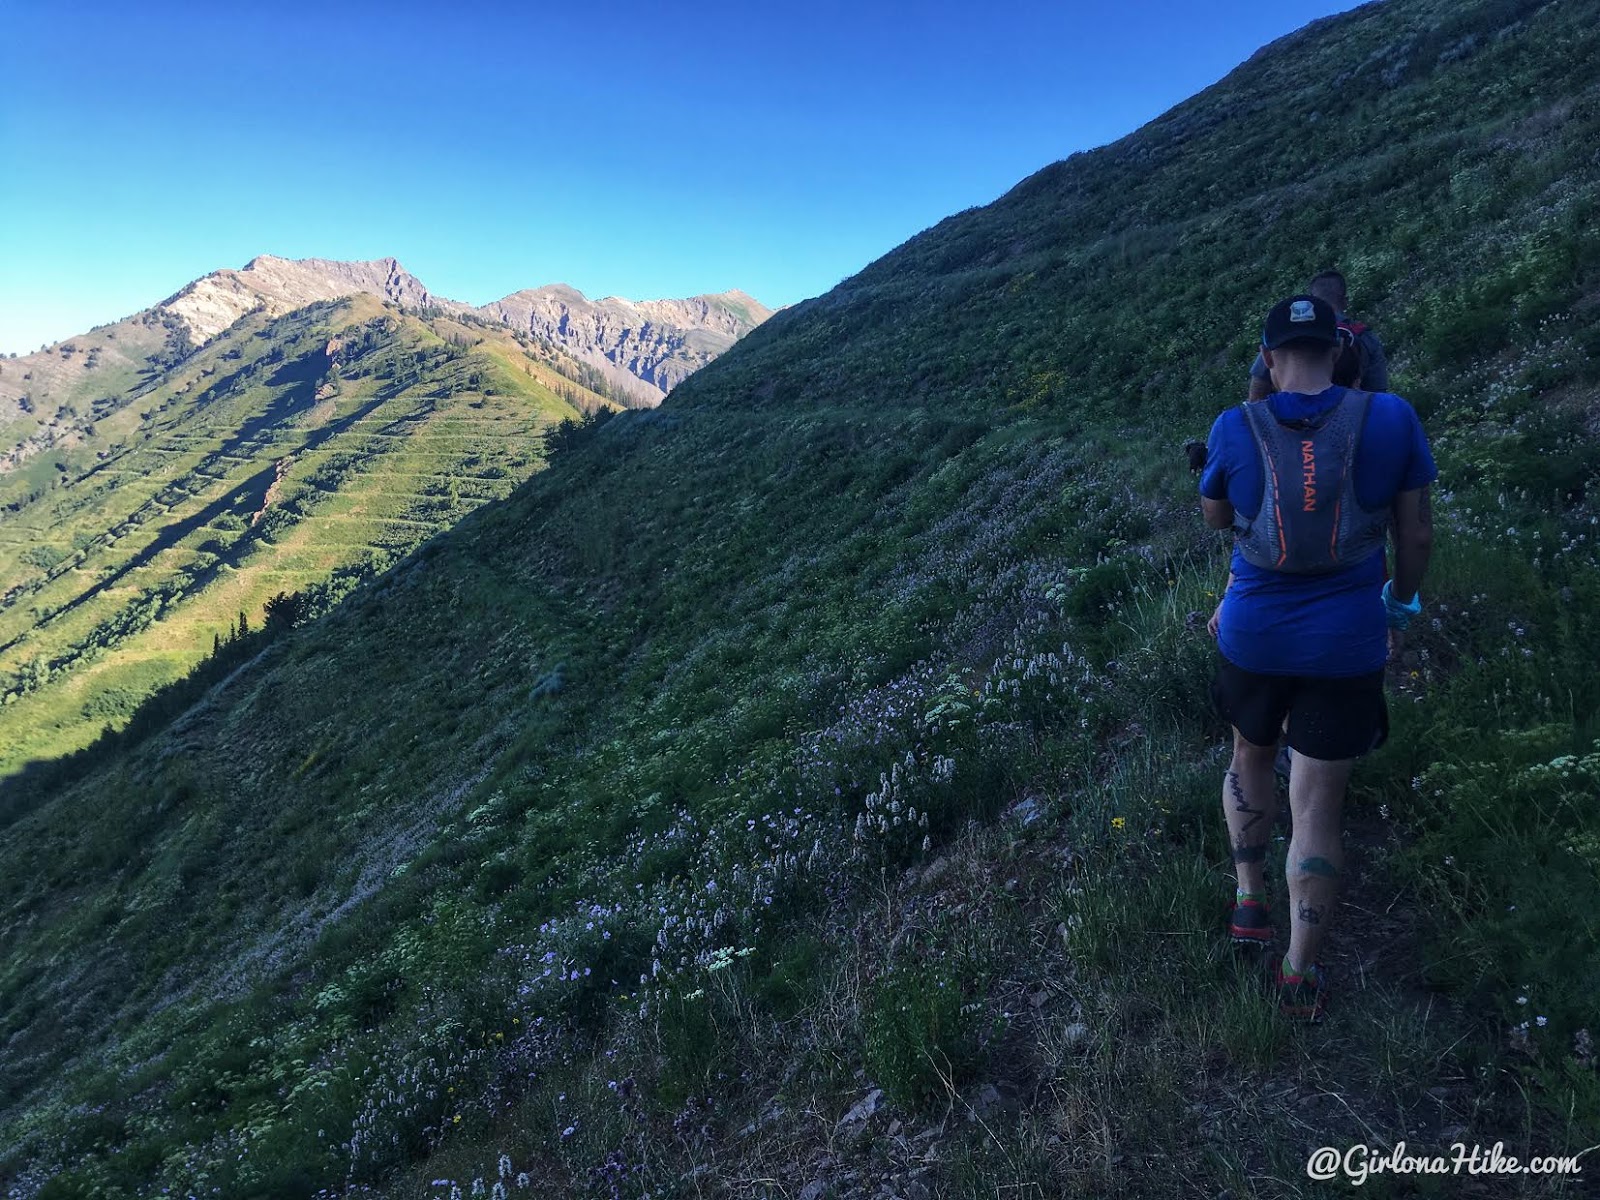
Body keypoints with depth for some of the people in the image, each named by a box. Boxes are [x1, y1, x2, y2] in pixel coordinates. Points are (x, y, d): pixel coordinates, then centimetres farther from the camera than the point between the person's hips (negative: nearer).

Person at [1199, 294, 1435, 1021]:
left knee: (1251, 758, 29)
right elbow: (1416, 533, 0)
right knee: (1318, 810, 8)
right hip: (1347, 646, 0)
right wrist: (1401, 603, 17)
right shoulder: (1391, 419, -9)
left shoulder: (1236, 428, -9)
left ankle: (1250, 897, 34)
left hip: (1253, 637, 1)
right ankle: (1300, 975, 17)